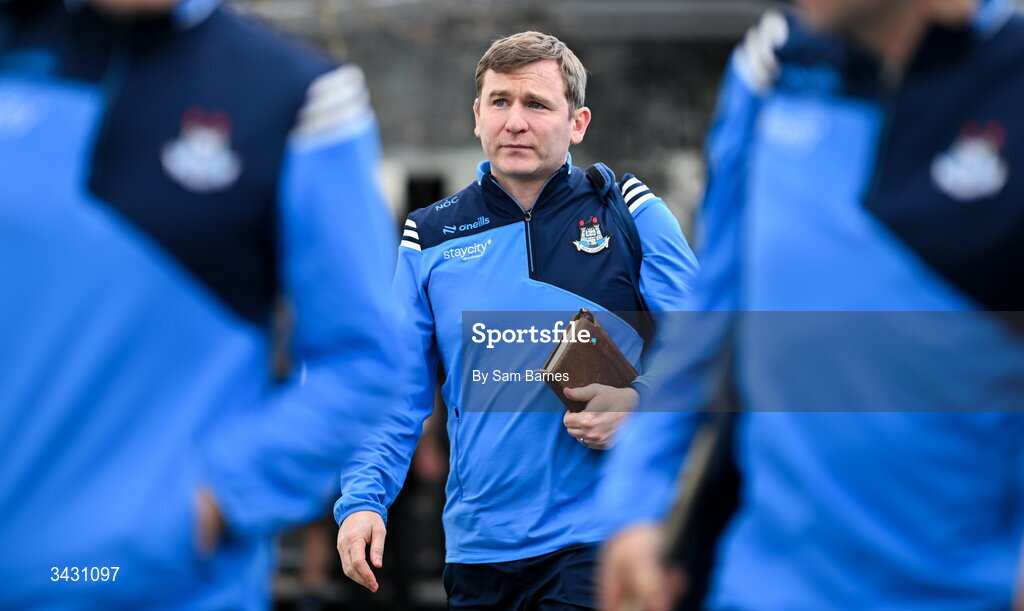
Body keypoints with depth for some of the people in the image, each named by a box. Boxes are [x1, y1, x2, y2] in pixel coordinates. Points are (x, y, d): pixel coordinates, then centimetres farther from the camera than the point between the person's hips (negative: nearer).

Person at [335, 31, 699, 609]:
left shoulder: (629, 212, 3)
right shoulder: (431, 238, 10)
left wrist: (639, 406, -16)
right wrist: (363, 500, -4)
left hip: (601, 539, -3)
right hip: (478, 548, 3)